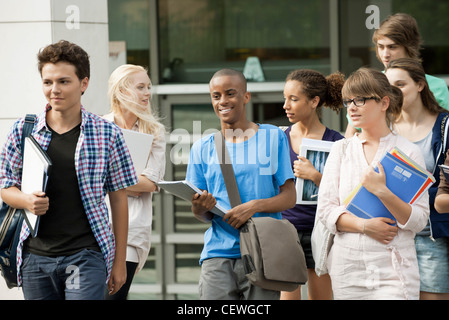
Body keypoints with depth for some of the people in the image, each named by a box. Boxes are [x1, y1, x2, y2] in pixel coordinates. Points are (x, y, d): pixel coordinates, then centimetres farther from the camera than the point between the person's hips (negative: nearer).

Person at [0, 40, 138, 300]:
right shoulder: (22, 130, 5)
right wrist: (27, 201, -12)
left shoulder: (108, 134, 0)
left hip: (86, 256, -3)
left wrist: (119, 261, 4)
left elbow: (119, 200, 5)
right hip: (36, 256, 3)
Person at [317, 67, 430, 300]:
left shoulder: (407, 152, 0)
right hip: (347, 267, 3)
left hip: (392, 270, -3)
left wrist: (382, 192, -19)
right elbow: (325, 210, 3)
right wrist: (364, 225, -11)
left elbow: (419, 220, -6)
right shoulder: (341, 149, 10)